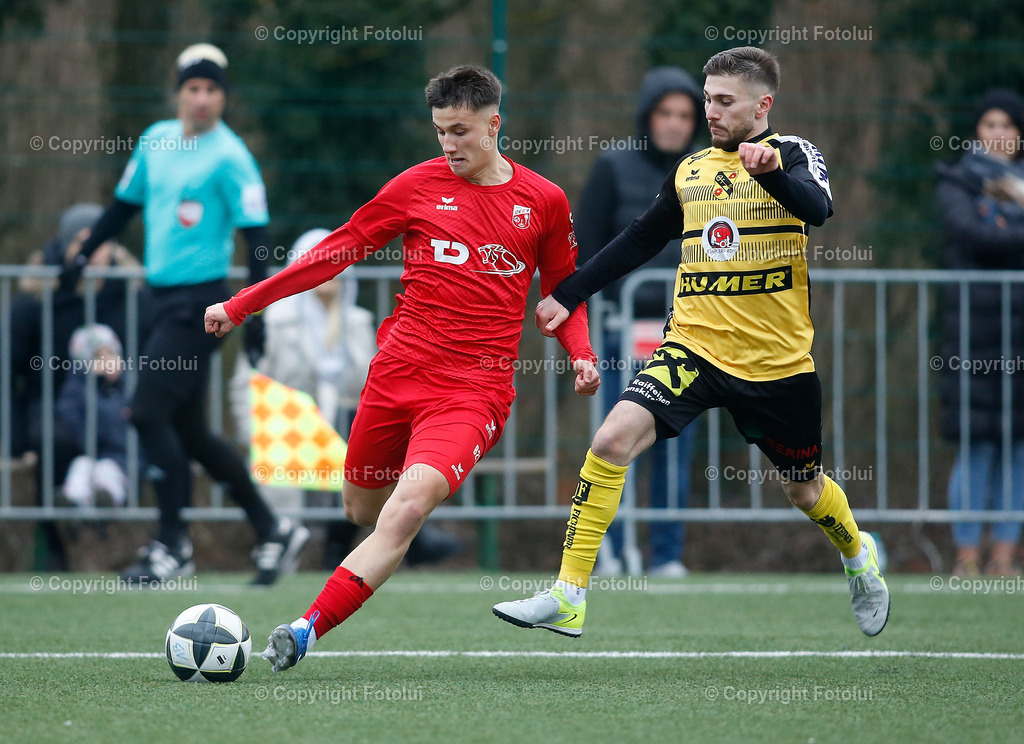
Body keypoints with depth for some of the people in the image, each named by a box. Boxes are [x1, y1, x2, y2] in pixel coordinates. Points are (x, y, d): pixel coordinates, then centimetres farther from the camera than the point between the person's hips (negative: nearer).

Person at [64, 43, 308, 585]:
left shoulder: (229, 157, -10)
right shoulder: (156, 140, 11)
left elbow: (255, 234, -13)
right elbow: (126, 203, 24)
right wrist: (84, 255, 23)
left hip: (199, 301, -7)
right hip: (159, 296, 7)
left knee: (150, 413, -13)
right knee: (188, 431, 8)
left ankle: (173, 545, -4)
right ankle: (271, 531, 18)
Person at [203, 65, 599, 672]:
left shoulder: (545, 202, 6)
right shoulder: (420, 185, 6)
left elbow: (563, 292, 20)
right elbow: (339, 250, 11)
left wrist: (582, 355, 1)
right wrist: (242, 305, 9)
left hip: (474, 389, -3)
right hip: (398, 371, 3)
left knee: (407, 510, -24)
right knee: (362, 511, 10)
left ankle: (308, 630, -27)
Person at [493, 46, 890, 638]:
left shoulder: (794, 154, -3)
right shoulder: (691, 170, 11)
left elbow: (818, 208, -25)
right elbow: (640, 241, 23)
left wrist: (771, 168, -45)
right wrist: (568, 296, 21)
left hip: (778, 361, -3)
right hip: (694, 348, 3)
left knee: (805, 490, 13)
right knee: (613, 438, -20)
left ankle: (859, 556, 49)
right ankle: (567, 598, -19)